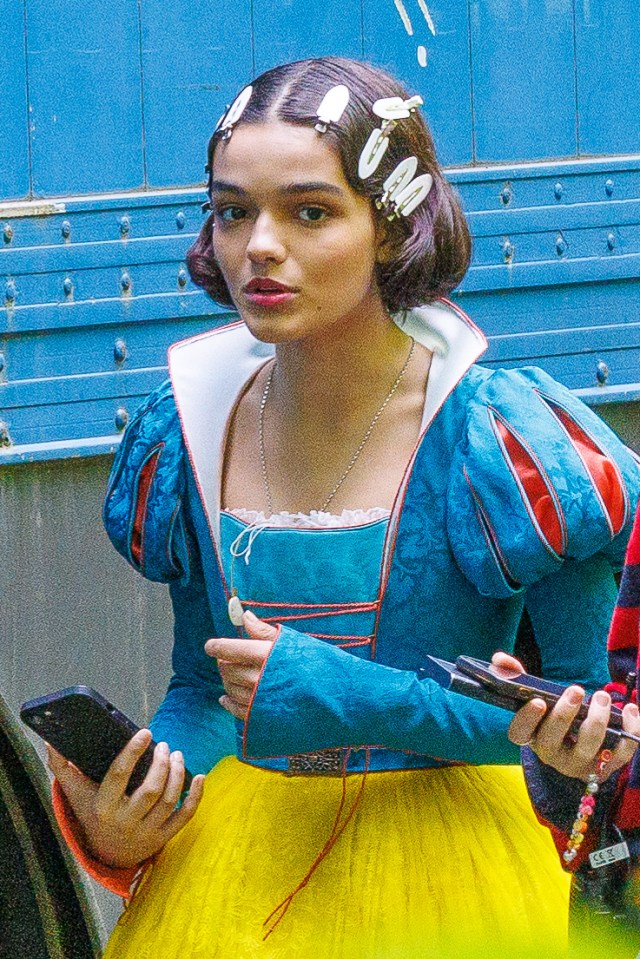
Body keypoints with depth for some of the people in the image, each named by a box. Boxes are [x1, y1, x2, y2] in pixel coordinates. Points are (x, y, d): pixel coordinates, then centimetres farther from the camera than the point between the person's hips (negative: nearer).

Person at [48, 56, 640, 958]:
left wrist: (359, 703, -20)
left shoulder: (499, 437, -14)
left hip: (443, 871, -4)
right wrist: (117, 822, -11)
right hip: (230, 872, 4)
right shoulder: (188, 435, -1)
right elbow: (203, 692, 9)